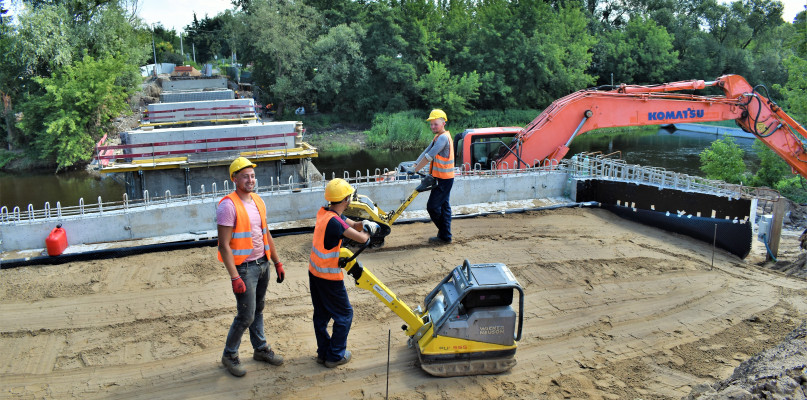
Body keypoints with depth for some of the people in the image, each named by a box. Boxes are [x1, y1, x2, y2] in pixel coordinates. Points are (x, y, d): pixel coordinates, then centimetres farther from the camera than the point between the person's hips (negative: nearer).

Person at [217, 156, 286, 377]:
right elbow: (224, 246, -19)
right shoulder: (228, 205, -16)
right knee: (246, 316, -2)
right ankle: (229, 355, 19)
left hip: (262, 264, 7)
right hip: (244, 267, -7)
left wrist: (277, 262, 15)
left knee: (258, 310, 19)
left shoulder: (258, 201, 8)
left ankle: (261, 349, 34)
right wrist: (235, 278, -22)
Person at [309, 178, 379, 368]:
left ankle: (323, 352, 31)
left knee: (321, 314, 19)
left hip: (314, 272, 9)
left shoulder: (324, 212, 1)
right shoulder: (334, 221, -27)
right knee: (344, 314, 8)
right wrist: (369, 230, -3)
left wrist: (362, 224, -11)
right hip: (329, 277, -9)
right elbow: (361, 238, -24)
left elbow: (351, 224, 10)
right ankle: (335, 356, 16)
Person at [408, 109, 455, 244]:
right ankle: (445, 235, 22)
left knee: (432, 206, -4)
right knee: (444, 206, 14)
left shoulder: (443, 138, -19)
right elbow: (426, 152, 9)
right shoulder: (438, 137, 13)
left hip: (443, 179, -10)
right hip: (444, 178, 10)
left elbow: (429, 156, -25)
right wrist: (414, 166, 0)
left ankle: (444, 236, 7)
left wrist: (415, 170, -21)